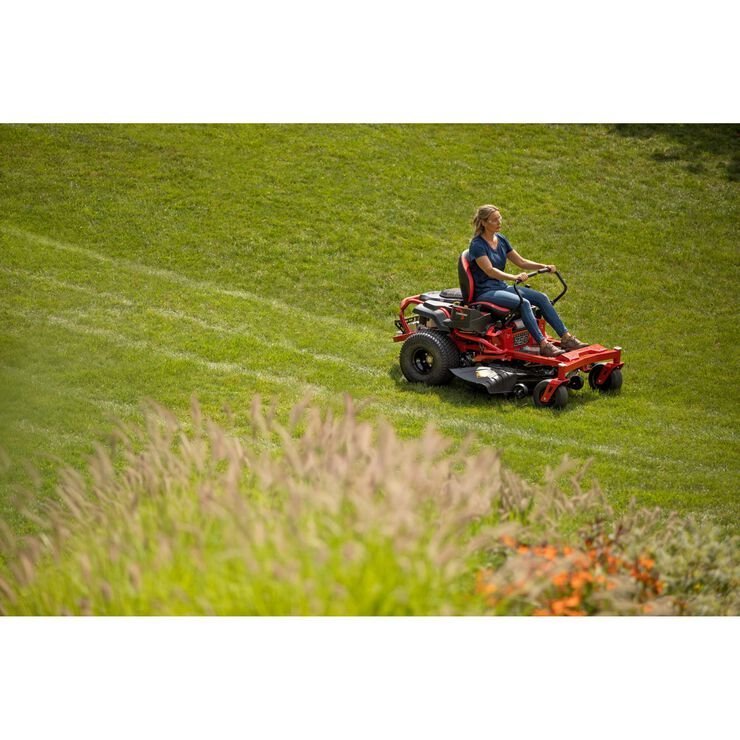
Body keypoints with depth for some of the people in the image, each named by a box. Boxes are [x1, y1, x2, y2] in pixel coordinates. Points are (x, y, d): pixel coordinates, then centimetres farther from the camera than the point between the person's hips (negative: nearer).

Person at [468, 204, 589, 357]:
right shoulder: (477, 245, -13)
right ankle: (543, 345, -35)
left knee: (541, 297, -10)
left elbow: (521, 262, 15)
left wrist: (544, 266, 0)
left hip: (501, 287, 8)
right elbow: (489, 270, -26)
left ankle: (566, 338, -14)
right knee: (523, 303, -31)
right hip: (485, 292, -8)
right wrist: (514, 277, -39)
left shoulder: (501, 240, 11)